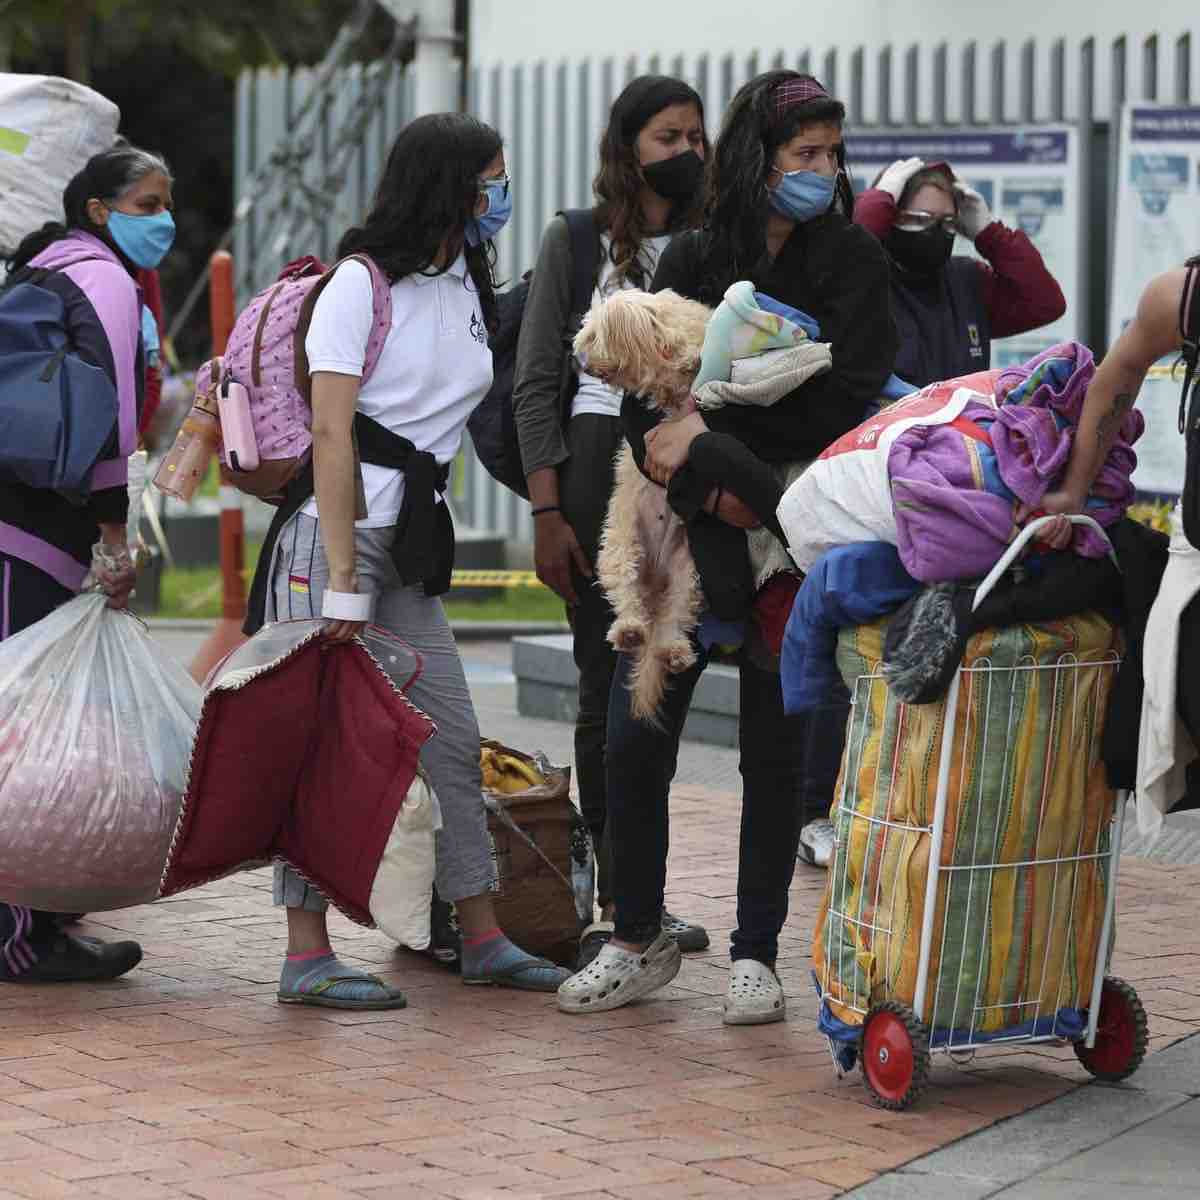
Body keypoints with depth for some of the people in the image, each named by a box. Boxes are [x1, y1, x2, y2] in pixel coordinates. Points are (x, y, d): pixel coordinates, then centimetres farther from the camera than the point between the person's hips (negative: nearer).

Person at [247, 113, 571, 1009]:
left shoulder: (466, 288, 15)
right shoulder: (364, 283, -8)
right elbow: (332, 435, -14)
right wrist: (344, 583, -20)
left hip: (414, 540, 8)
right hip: (337, 528, -8)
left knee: (453, 737, 8)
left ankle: (482, 938, 15)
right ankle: (307, 957, -5)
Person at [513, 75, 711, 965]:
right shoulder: (575, 241, 2)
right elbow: (535, 385, -1)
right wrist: (547, 512, -9)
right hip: (601, 464, -3)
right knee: (610, 689, -3)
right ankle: (614, 907, 0)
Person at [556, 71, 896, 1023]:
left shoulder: (851, 261, -1)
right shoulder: (692, 261, 5)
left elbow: (842, 403, -11)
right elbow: (644, 407, 1)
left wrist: (708, 438, -14)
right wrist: (712, 489, -15)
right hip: (690, 540, 2)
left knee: (775, 753, 4)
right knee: (634, 741, 0)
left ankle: (756, 955, 14)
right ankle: (639, 942, 15)